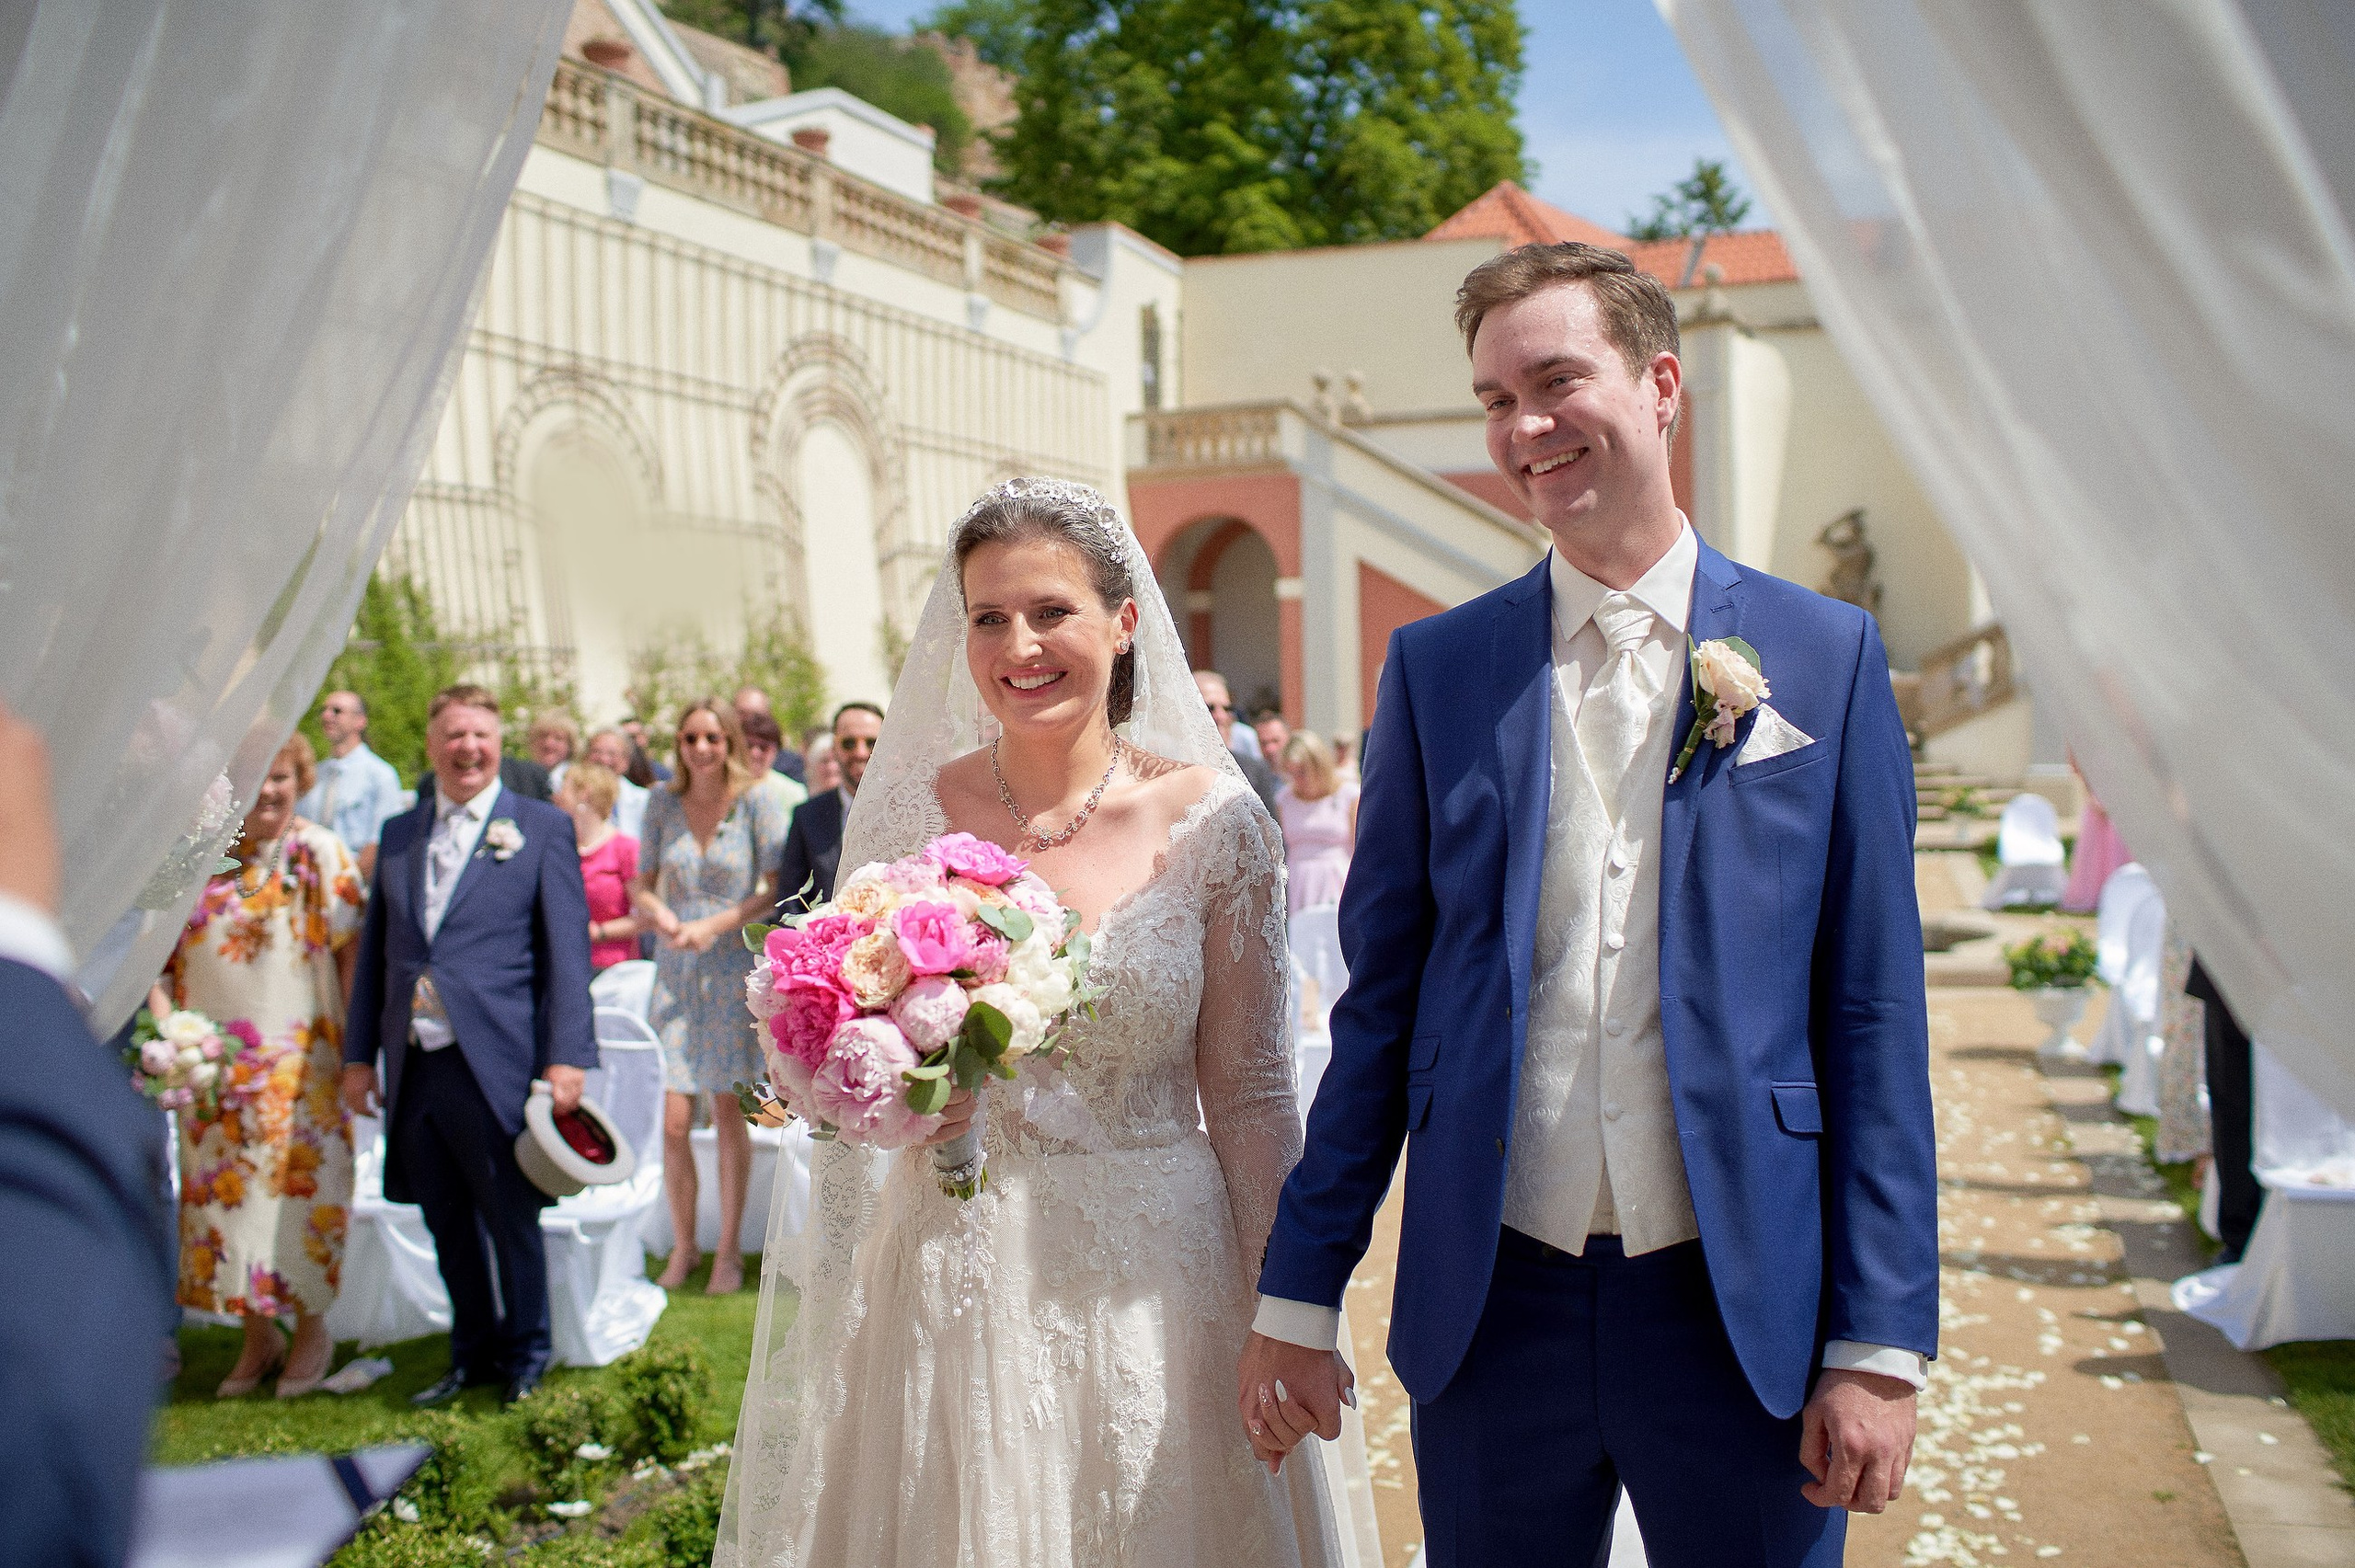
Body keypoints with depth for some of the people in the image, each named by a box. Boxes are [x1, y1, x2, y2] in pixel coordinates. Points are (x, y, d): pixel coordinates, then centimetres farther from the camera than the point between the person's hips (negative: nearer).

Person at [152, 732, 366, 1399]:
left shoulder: (321, 854, -3)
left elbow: (352, 951, -5)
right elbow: (161, 956, 8)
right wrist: (166, 1026, -7)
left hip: (300, 1059, -3)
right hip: (211, 1062, 3)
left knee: (299, 1186, 0)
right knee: (223, 1189, 7)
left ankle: (311, 1329, 17)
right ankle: (257, 1336, 21)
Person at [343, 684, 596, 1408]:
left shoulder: (542, 827, 2)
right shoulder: (398, 834, 15)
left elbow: (567, 948, -3)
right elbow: (374, 948, 17)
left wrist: (567, 1056, -11)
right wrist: (359, 1052, 11)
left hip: (493, 1065, -4)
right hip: (413, 1068, 4)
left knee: (510, 1216, 4)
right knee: (447, 1224, 13)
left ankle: (526, 1356, 20)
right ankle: (472, 1354, 27)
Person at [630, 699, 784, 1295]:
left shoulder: (755, 802, -3)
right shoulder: (662, 803, 6)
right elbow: (642, 886, 11)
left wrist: (715, 925, -13)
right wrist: (660, 915, -11)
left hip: (735, 972, -2)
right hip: (675, 974, 2)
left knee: (728, 1113, 3)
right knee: (674, 1121, -3)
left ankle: (729, 1251, 16)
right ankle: (682, 1247, 14)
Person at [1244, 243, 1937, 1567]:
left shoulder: (1826, 655, 0)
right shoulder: (1436, 667, 3)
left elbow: (1874, 1012, -1)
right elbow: (1381, 996, 4)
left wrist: (1881, 1342, -5)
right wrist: (1299, 1294, 1)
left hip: (1743, 1308, -1)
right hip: (1493, 1306, 1)